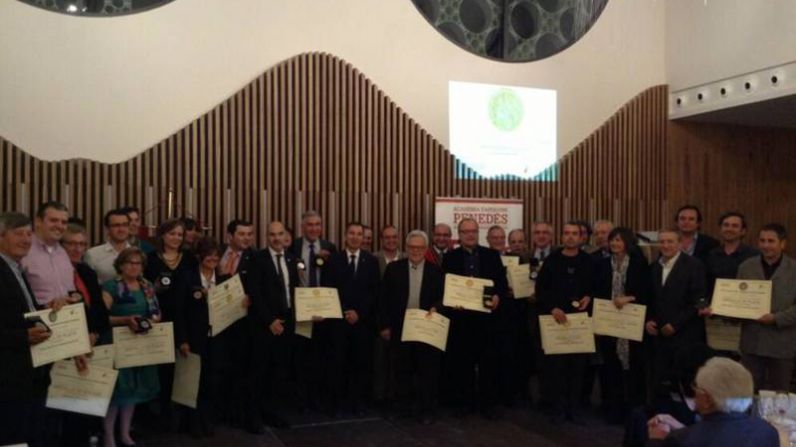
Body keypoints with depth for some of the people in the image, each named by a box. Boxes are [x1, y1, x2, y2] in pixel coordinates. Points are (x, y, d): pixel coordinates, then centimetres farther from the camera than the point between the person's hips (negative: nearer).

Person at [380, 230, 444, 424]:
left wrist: (435, 308, -20)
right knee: (403, 370, 12)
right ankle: (403, 408, 25)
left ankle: (426, 410, 13)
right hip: (400, 328, 1)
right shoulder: (394, 268, 1)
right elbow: (385, 298, 2)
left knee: (427, 371, 3)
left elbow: (443, 297, 2)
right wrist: (385, 325, -2)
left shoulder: (436, 271, 0)